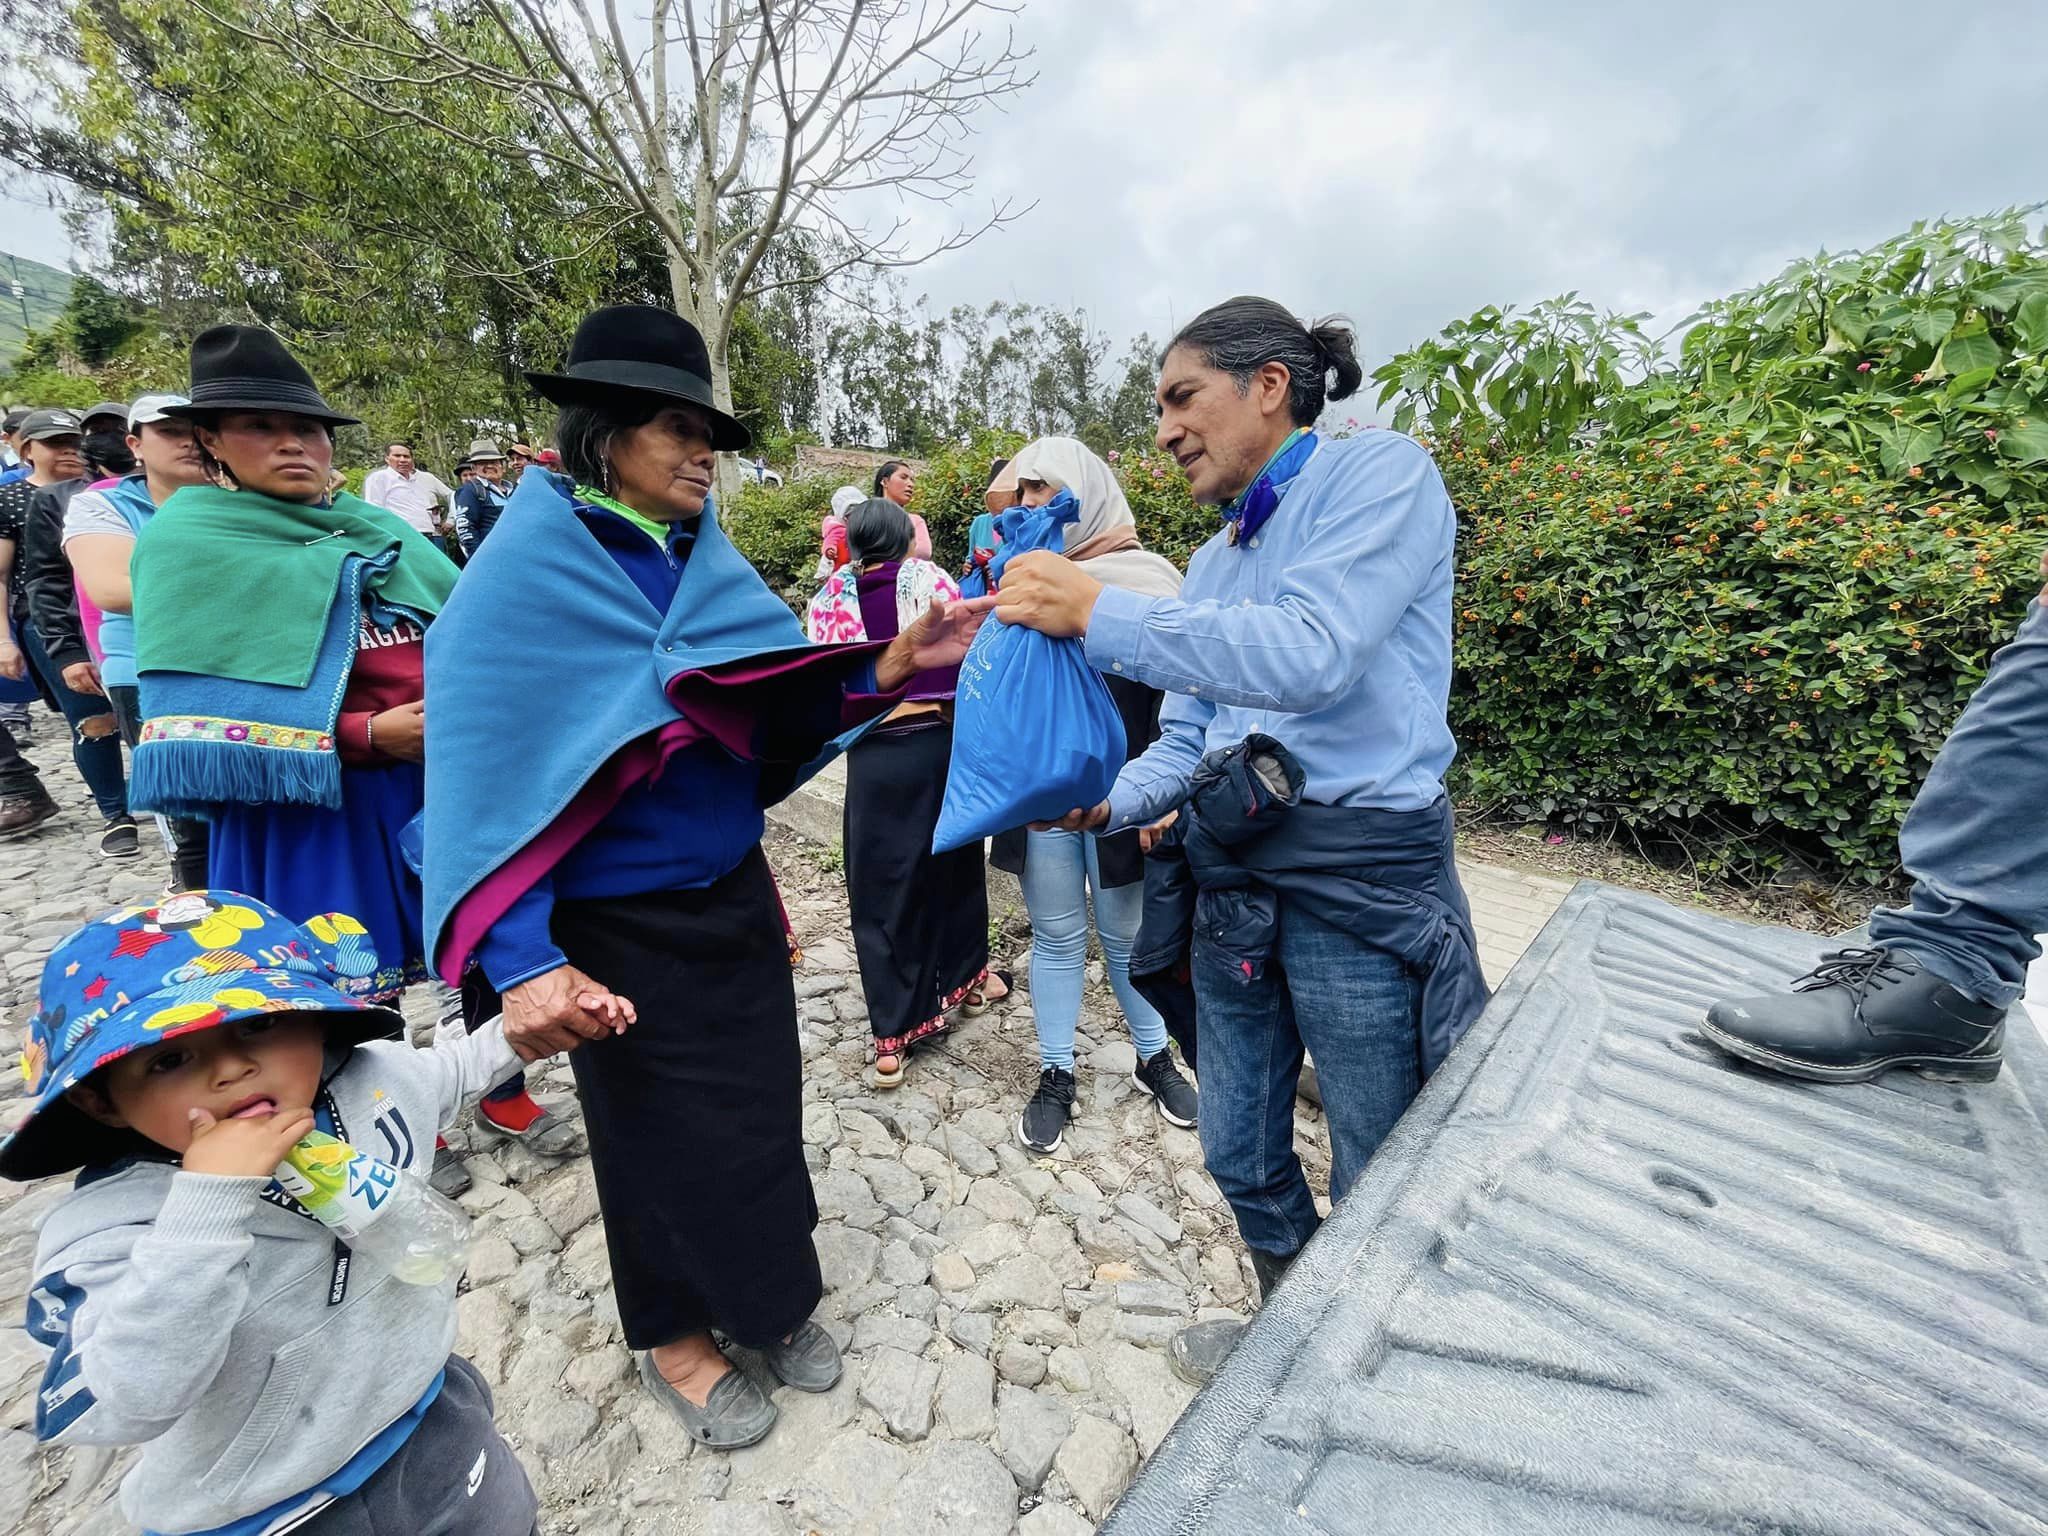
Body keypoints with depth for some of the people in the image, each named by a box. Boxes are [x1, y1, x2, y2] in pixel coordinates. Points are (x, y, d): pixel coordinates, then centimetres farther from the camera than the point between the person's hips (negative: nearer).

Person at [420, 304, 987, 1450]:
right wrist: (524, 961, -27)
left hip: (735, 894, 5)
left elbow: (781, 712, -1)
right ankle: (672, 1332, 44)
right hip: (619, 927, -5)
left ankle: (771, 1297, 46)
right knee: (660, 1130, 15)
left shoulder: (708, 561, 2)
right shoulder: (527, 570, -14)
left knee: (762, 1103, 18)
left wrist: (887, 669, -16)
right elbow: (482, 775, -18)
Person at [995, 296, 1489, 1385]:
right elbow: (1185, 740, 13)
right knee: (1240, 1156, 20)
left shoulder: (1379, 474, -6)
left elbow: (1311, 654, -24)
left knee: (1378, 1184, 12)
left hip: (1361, 871, -7)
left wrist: (1099, 612, -24)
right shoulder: (1215, 559, 16)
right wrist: (1100, 802, -5)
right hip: (1231, 873, 7)